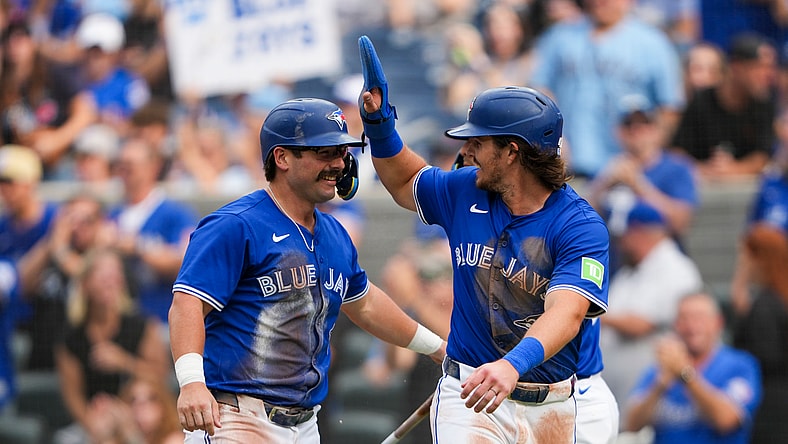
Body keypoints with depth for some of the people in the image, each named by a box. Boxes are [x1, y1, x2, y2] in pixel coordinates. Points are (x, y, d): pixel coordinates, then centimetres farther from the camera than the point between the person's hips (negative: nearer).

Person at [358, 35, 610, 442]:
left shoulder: (580, 226, -15)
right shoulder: (466, 192, 2)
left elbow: (567, 312, -30)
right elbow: (405, 183, 23)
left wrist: (513, 365, -48)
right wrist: (378, 123, 4)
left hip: (552, 406, -2)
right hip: (468, 393, 2)